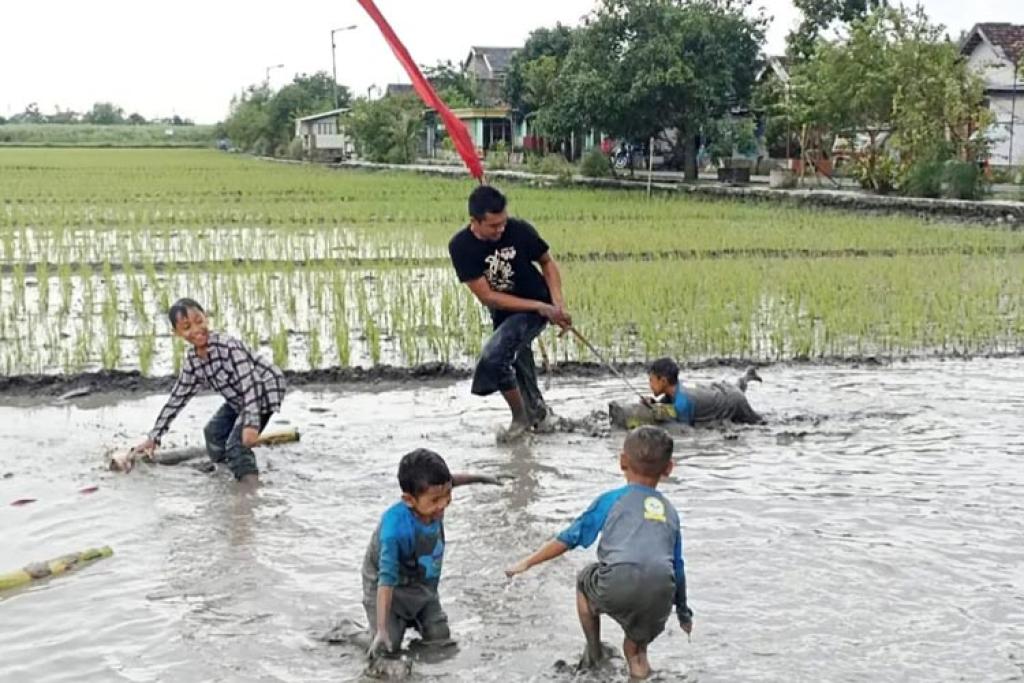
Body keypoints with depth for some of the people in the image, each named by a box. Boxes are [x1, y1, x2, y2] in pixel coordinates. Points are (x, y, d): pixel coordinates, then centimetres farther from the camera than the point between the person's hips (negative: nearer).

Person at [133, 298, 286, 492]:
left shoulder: (228, 346, -30)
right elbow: (177, 398, 4)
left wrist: (251, 423, -47)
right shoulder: (192, 361, -5)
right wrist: (154, 437, 4)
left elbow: (250, 383, -36)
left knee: (237, 443, -23)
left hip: (265, 390, -9)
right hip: (239, 400, 9)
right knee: (213, 433, 22)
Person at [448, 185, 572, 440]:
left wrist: (558, 304, -13)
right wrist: (541, 307, -24)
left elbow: (547, 262, -1)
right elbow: (487, 296, -20)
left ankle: (521, 417, -2)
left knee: (492, 357, -23)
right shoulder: (461, 247, -20)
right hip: (503, 313, 4)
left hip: (536, 308, -3)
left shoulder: (519, 230, -21)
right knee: (517, 363, 22)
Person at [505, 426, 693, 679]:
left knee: (586, 580, 31)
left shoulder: (612, 499, 16)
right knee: (638, 639, 32)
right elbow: (678, 567, 29)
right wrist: (683, 611, 42)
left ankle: (594, 652, 37)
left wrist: (527, 562, 25)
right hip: (660, 595, 3)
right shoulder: (670, 511, 25)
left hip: (617, 585, -3)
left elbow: (569, 538, 16)